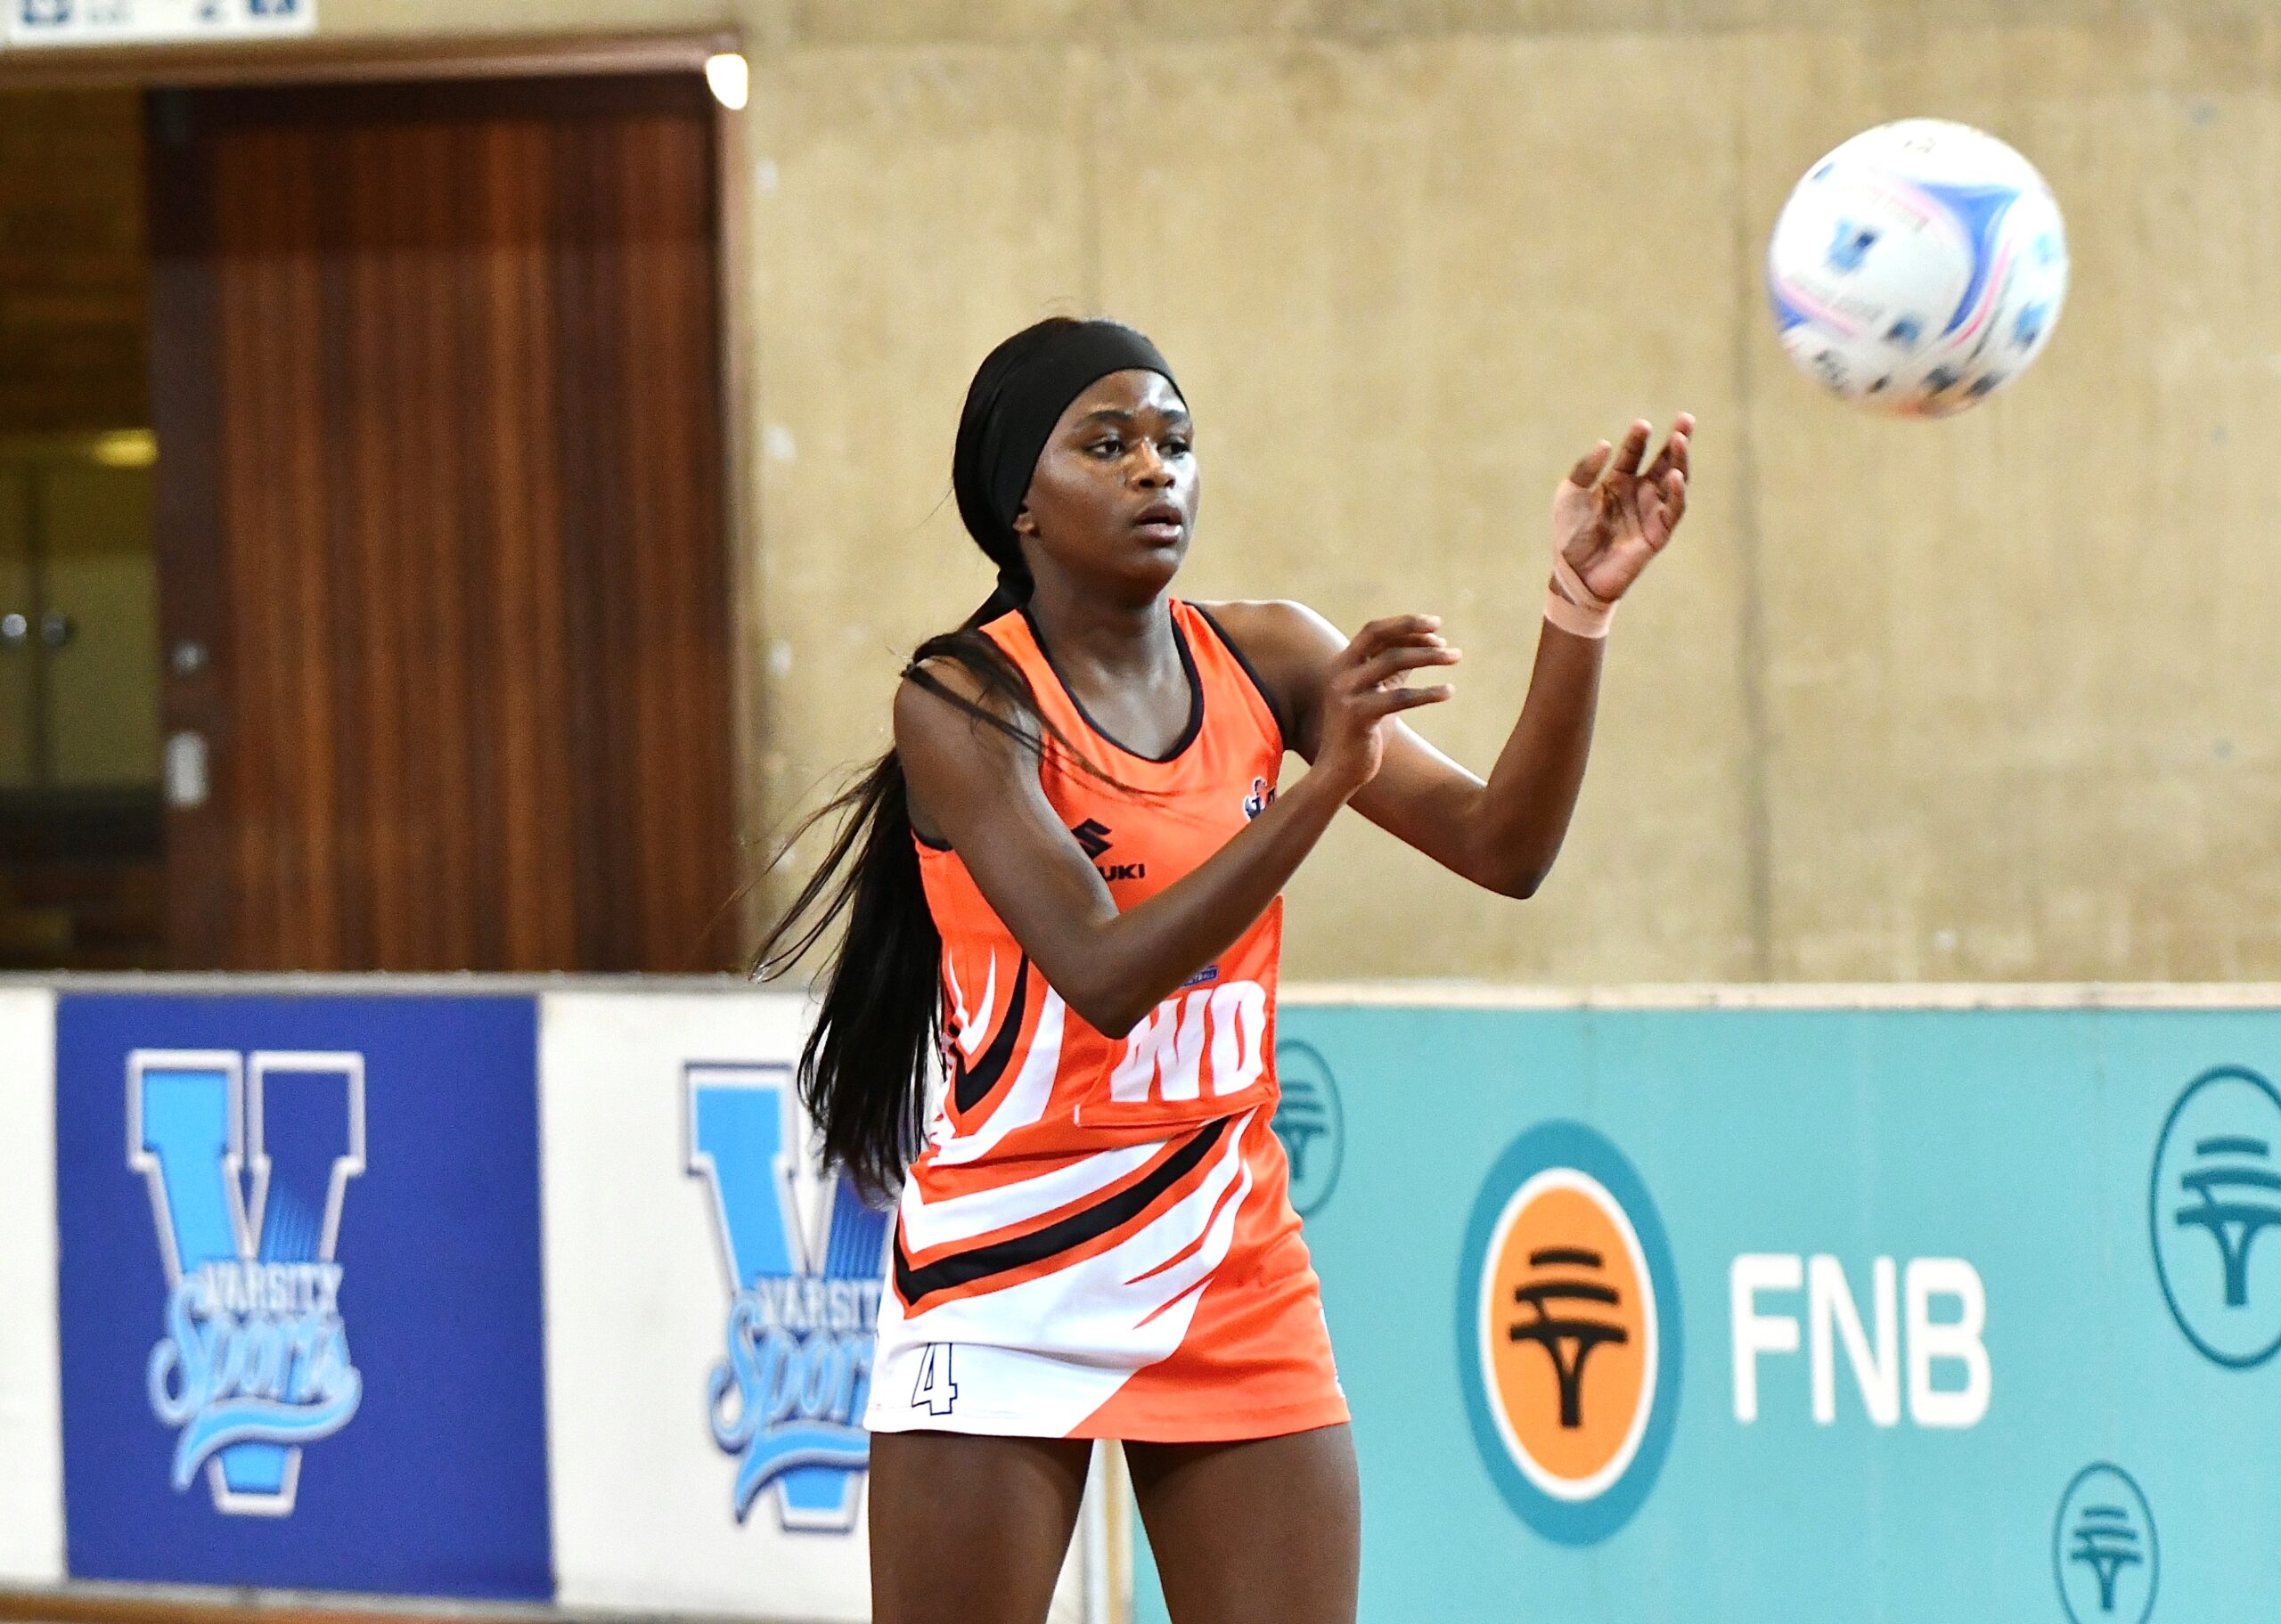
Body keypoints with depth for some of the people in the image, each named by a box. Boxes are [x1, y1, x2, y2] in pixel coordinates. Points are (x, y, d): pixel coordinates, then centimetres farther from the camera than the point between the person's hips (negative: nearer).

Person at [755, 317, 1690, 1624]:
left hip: (1235, 1278, 5)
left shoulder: (1266, 660, 3)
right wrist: (1321, 782, -33)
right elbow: (1103, 973, -24)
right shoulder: (963, 702, -12)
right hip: (1008, 1279, -4)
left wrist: (1578, 614, -19)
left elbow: (1502, 847, -5)